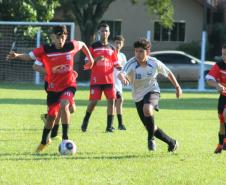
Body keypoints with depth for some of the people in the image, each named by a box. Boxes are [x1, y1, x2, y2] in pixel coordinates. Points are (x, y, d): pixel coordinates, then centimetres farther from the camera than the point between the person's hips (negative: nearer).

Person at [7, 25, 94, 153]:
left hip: (69, 85, -1)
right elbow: (29, 56, -20)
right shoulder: (45, 50, -16)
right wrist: (17, 56, -39)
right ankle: (44, 141, 39)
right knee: (51, 115, 13)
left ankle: (65, 138, -23)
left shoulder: (71, 46, -11)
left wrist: (90, 58, 18)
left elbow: (82, 44, 10)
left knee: (64, 105, -30)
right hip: (53, 87, 1)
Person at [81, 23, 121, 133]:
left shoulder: (111, 48, 13)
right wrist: (96, 60, -18)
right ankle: (85, 121, 15)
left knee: (111, 100, -7)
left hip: (109, 79, 3)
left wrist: (119, 67, -9)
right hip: (96, 79, -3)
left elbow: (115, 64, 14)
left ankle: (109, 126, -2)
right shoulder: (93, 46, 3)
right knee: (93, 101, -8)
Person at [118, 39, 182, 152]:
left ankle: (150, 138, -17)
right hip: (138, 97, 2)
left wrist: (177, 87, 11)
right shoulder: (131, 64, -20)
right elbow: (121, 74, -40)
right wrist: (123, 78, -64)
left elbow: (168, 73, 5)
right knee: (150, 127, 7)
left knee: (147, 109, -36)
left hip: (152, 91, -2)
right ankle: (171, 142, 28)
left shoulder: (154, 63, -14)